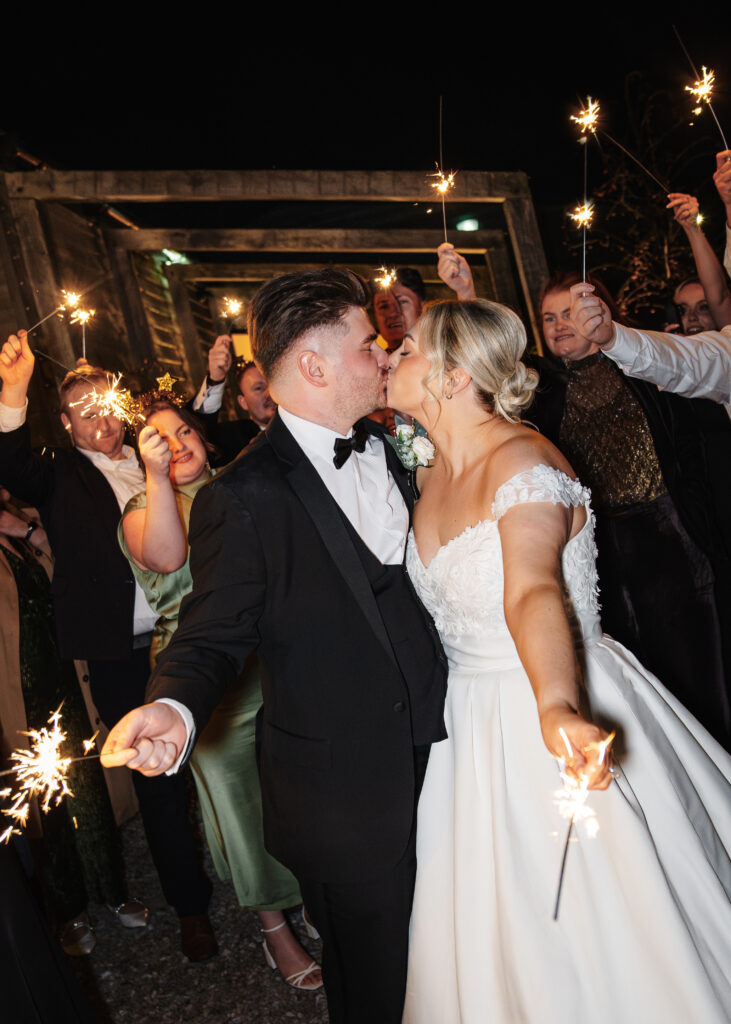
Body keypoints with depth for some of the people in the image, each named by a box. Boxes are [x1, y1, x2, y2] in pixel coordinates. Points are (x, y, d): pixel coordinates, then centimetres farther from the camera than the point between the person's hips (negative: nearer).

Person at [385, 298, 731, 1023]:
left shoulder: (521, 459, -20)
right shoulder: (430, 474, 5)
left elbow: (533, 591, -37)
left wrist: (556, 710, -50)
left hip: (554, 714, -7)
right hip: (473, 723, 8)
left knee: (603, 938, 10)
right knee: (498, 928, 22)